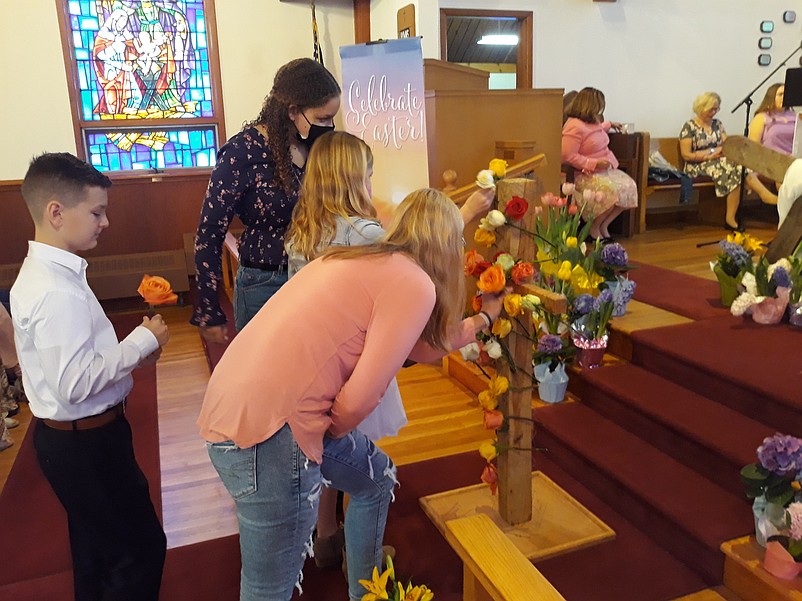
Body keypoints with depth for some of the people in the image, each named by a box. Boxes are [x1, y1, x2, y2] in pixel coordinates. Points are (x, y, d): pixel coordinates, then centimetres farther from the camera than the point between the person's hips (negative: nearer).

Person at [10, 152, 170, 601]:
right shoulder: (57, 294, -27)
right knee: (141, 549, 5)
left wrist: (132, 352, 1)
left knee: (96, 545, 26)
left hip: (72, 439, 10)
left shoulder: (43, 273, 5)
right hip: (85, 443, -10)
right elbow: (76, 384, -30)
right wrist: (143, 341, -21)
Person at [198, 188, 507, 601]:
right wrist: (329, 431, 5)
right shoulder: (416, 285, -10)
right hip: (266, 428, -10)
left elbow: (421, 346, 27)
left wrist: (483, 319, 38)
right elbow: (360, 397, -15)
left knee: (376, 479, 27)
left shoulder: (368, 263, 16)